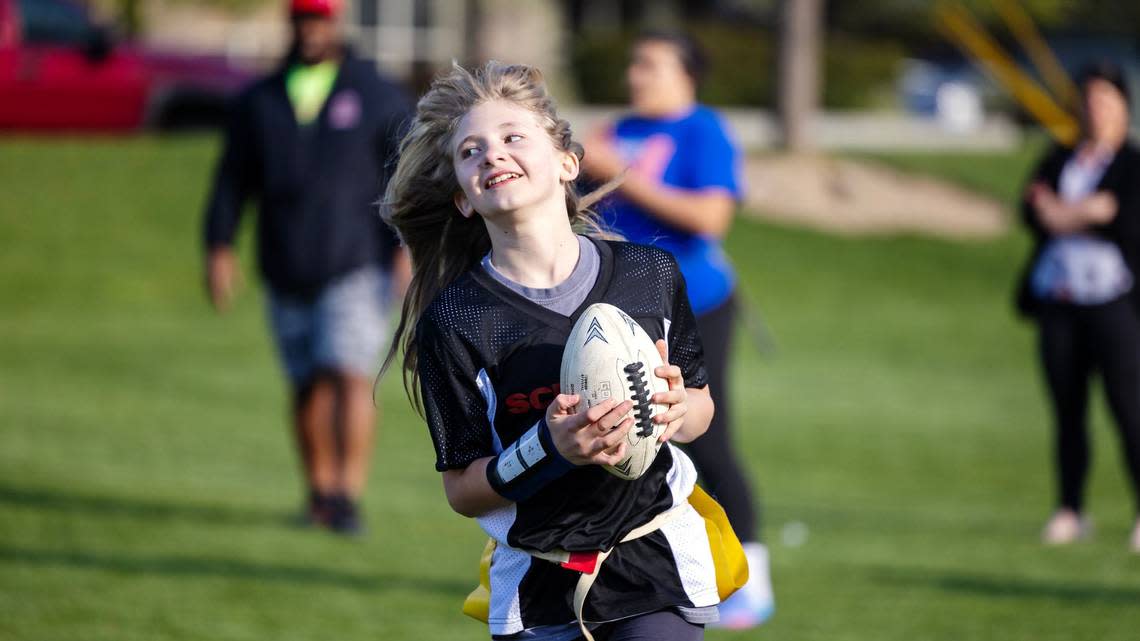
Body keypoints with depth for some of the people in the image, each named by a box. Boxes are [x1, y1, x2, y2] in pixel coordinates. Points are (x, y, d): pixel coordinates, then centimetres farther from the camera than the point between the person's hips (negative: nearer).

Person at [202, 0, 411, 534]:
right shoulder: (259, 102, 11)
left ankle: (348, 495, -22)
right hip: (287, 273, 3)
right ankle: (320, 490, 21)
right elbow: (232, 180, 12)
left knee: (350, 374, -16)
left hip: (356, 267, -3)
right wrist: (219, 247, 2)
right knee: (308, 385, 7)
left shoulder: (378, 98, 3)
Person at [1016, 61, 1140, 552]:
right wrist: (1091, 213, -11)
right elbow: (1033, 213, 4)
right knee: (1067, 413, 7)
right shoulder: (1058, 161, 17)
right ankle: (1069, 512, 12)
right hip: (1058, 301, 5)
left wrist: (1065, 216, -6)